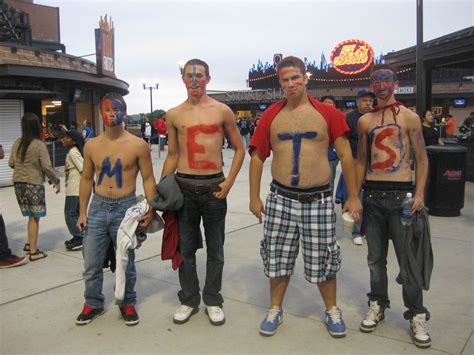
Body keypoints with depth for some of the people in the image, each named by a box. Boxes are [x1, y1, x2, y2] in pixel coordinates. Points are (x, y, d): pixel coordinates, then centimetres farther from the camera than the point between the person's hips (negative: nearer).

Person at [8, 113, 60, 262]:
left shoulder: (17, 143, 4)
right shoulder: (39, 144, -12)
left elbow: (11, 163, 11)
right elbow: (47, 167, -13)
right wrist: (56, 181, -1)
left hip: (18, 183, 5)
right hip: (34, 183, -5)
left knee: (31, 216, 17)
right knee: (34, 217, 2)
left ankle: (29, 243, 23)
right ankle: (33, 251, 6)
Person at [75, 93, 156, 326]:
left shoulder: (138, 145, -7)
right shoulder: (91, 146, 3)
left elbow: (148, 179, -3)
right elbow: (86, 179, 11)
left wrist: (150, 210, -10)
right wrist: (82, 212, 8)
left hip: (126, 208, -3)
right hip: (98, 207, 3)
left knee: (126, 262, 10)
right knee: (91, 263, 9)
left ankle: (127, 303, 29)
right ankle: (93, 303, 30)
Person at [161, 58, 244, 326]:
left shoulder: (222, 111, -1)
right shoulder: (174, 115, 6)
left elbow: (239, 149, 4)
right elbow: (172, 155, 13)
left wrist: (229, 182, -6)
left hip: (214, 187, -2)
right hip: (183, 187, 2)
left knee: (215, 249, 9)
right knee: (185, 248, 10)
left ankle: (213, 300, 25)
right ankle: (189, 299, 27)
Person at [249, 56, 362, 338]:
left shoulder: (328, 113, -2)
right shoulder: (271, 115, 2)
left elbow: (346, 156, 0)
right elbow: (258, 157, 5)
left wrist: (353, 196, -3)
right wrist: (255, 197, 2)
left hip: (318, 200, -1)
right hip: (281, 198, 2)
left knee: (322, 259, 10)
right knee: (278, 257, 11)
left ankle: (332, 309, 32)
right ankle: (276, 309, 30)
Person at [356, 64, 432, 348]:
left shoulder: (410, 117, 0)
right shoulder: (365, 121, 8)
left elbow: (422, 158, 0)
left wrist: (419, 194, -10)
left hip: (401, 194, -3)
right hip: (372, 195, 3)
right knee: (376, 257, 12)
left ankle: (417, 315, 14)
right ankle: (378, 305, 27)